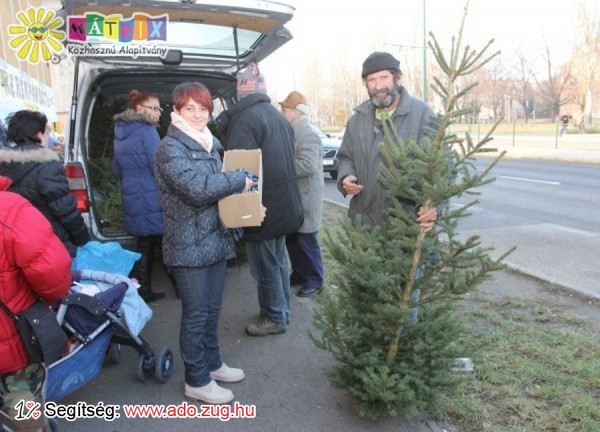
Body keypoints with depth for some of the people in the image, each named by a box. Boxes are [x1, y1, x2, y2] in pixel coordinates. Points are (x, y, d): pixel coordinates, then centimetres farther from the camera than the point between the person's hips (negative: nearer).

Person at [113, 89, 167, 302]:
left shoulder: (120, 133, 12)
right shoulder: (147, 132, -14)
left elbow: (118, 170, 19)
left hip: (132, 197, 8)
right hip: (152, 199, -7)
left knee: (144, 245, 15)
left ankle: (143, 291, 20)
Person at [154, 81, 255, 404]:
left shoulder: (209, 144, 13)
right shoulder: (170, 148, -13)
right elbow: (197, 187, -27)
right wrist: (239, 178, -15)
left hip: (216, 239, 8)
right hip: (188, 245, -8)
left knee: (212, 309, 18)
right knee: (196, 314, 4)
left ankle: (212, 363, 36)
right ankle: (196, 380, 20)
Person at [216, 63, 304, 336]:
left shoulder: (245, 118, -18)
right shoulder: (278, 116, 11)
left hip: (262, 208, -9)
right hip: (284, 204, 9)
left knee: (265, 266, 5)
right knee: (278, 261, 20)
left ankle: (274, 318, 19)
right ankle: (282, 310, 34)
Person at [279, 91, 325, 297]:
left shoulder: (308, 134, -18)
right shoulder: (291, 131, 13)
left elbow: (308, 165, -28)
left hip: (304, 201, -9)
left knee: (307, 242, 2)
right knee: (292, 240, 17)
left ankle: (314, 280, 15)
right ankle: (299, 273, 31)